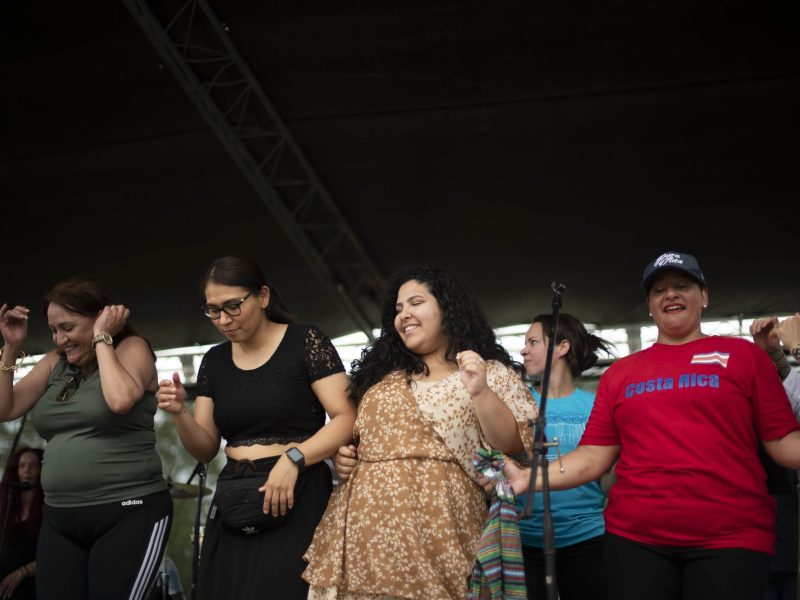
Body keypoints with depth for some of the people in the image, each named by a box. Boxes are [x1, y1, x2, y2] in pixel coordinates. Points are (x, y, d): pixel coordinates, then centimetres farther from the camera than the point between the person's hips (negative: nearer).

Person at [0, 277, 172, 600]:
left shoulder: (131, 347, -3)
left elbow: (120, 400, -22)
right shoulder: (55, 362, 13)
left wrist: (102, 339, -12)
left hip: (130, 513, -5)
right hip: (59, 518, 6)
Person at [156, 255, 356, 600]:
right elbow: (205, 450, 11)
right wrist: (179, 413, -8)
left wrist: (293, 458, -25)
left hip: (296, 498, -5)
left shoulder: (305, 342, -6)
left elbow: (347, 420, -12)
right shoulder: (213, 361, 10)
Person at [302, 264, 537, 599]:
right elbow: (351, 435, 26)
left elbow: (514, 450, -7)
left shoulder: (491, 374, 4)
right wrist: (340, 456, 5)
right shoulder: (382, 375, 17)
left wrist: (481, 392, -19)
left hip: (437, 532, -4)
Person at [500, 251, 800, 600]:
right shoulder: (620, 373, 10)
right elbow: (595, 456, 7)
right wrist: (527, 478, -5)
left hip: (731, 538, -2)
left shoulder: (743, 355, 6)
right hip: (634, 537, 2)